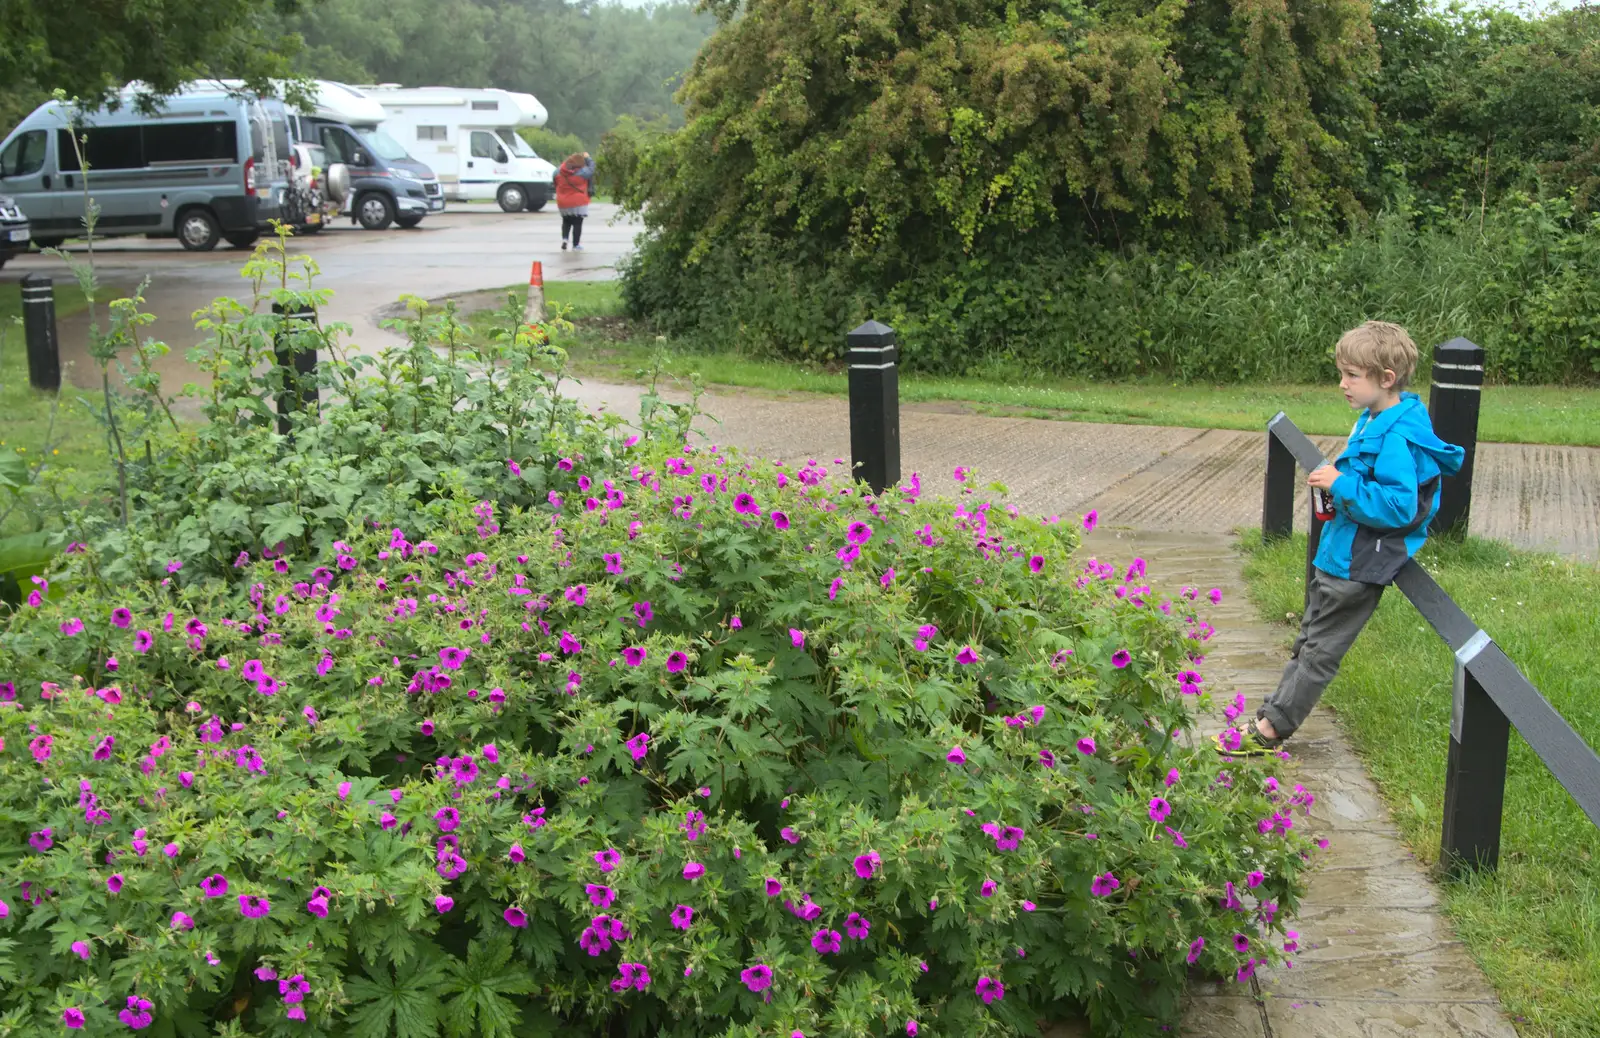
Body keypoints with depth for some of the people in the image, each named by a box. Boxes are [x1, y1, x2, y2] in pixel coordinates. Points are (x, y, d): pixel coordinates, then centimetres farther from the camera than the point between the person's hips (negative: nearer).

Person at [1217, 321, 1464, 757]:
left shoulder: (1397, 439, -24)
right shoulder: (1374, 422, 7)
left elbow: (1399, 506, -31)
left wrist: (1342, 485, -26)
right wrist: (1339, 485, 7)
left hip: (1360, 566, -10)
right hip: (1339, 554, 10)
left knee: (1319, 650, 1)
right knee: (1309, 641, 17)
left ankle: (1269, 732, 9)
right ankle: (1272, 717, 27)